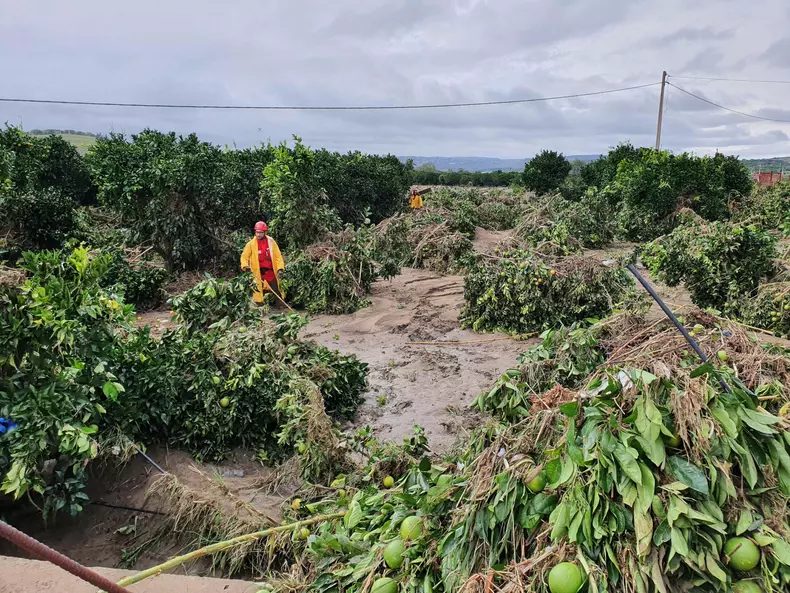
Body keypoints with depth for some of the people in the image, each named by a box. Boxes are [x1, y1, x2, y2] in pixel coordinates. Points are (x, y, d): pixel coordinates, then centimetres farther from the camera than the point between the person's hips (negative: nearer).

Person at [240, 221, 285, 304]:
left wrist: (280, 268, -8)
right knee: (258, 290, 1)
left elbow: (278, 256, 3)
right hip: (258, 272, -1)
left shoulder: (271, 242, 1)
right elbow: (244, 256, 1)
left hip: (271, 271, 1)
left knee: (276, 291, 7)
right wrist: (245, 266, -18)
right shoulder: (251, 243, -3)